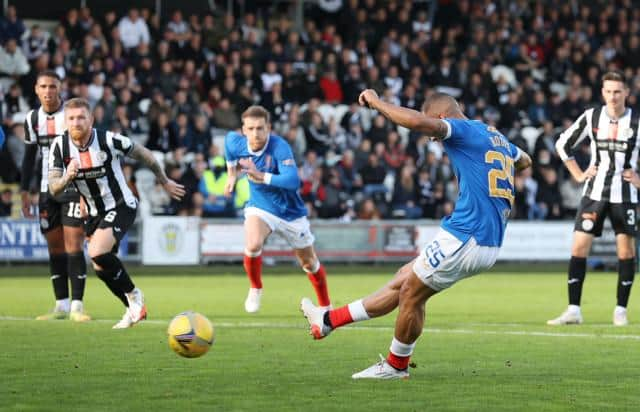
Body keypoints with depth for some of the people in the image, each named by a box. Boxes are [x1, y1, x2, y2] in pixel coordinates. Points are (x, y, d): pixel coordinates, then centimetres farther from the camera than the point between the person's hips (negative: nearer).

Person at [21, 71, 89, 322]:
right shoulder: (32, 119, 7)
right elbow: (30, 157, 16)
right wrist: (25, 191, 11)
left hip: (73, 188, -5)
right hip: (47, 191, 5)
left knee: (73, 246, -11)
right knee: (55, 248, 5)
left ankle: (77, 306, -10)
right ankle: (62, 305, 10)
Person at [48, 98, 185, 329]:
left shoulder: (109, 140, -21)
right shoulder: (60, 146, -10)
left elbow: (143, 155, -4)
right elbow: (53, 189, -11)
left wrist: (165, 183, 8)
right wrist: (67, 177, -34)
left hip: (121, 206, -6)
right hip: (95, 212, 6)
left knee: (97, 253, -26)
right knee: (101, 268, 9)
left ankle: (133, 295, -5)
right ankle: (135, 309, 31)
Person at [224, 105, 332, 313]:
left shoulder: (279, 147, -29)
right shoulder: (235, 142, -15)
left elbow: (293, 181, -40)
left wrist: (261, 176, -45)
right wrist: (232, 174, 15)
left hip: (291, 211, -1)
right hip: (259, 208, 2)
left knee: (309, 263, 14)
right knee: (253, 245, -30)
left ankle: (325, 307, 38)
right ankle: (255, 289, -2)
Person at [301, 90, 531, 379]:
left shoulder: (465, 130, -10)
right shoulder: (497, 138, 17)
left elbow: (417, 121, -27)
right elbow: (525, 161, 39)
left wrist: (377, 102, -13)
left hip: (465, 240, -10)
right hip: (488, 245, 10)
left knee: (411, 295, 7)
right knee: (405, 279, 17)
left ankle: (396, 366, 21)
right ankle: (328, 321, 26)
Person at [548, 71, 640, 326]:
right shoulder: (591, 117, 0)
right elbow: (563, 144, 12)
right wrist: (578, 174, 7)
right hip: (594, 192, 1)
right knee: (579, 247, -6)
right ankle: (573, 311, -3)